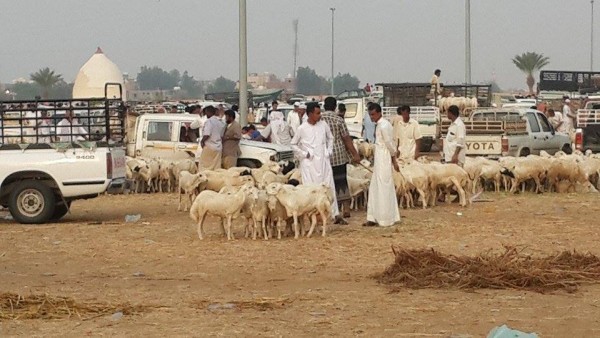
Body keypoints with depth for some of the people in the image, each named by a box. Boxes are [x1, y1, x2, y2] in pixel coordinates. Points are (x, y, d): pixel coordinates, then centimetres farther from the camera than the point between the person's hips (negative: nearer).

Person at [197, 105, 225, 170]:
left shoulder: (209, 121, -13)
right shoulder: (220, 122, 11)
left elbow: (207, 135, -20)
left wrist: (202, 141, -5)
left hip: (209, 147, -7)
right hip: (218, 148, 7)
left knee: (203, 165, -1)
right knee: (216, 167, 7)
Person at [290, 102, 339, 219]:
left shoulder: (323, 125, 3)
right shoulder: (302, 129, -6)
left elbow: (330, 139, 19)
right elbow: (293, 145, 5)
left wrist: (329, 151, 8)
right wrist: (304, 154, -4)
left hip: (323, 161, 3)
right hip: (309, 163, -3)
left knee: (329, 187, 2)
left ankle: (335, 214, 5)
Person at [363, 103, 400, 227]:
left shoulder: (384, 126, -18)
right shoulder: (379, 125, 12)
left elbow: (390, 144, -14)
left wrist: (394, 160, -6)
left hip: (383, 160, -10)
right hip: (379, 160, 10)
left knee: (383, 189, -4)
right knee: (375, 188, 11)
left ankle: (385, 219, 1)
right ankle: (375, 218, 15)